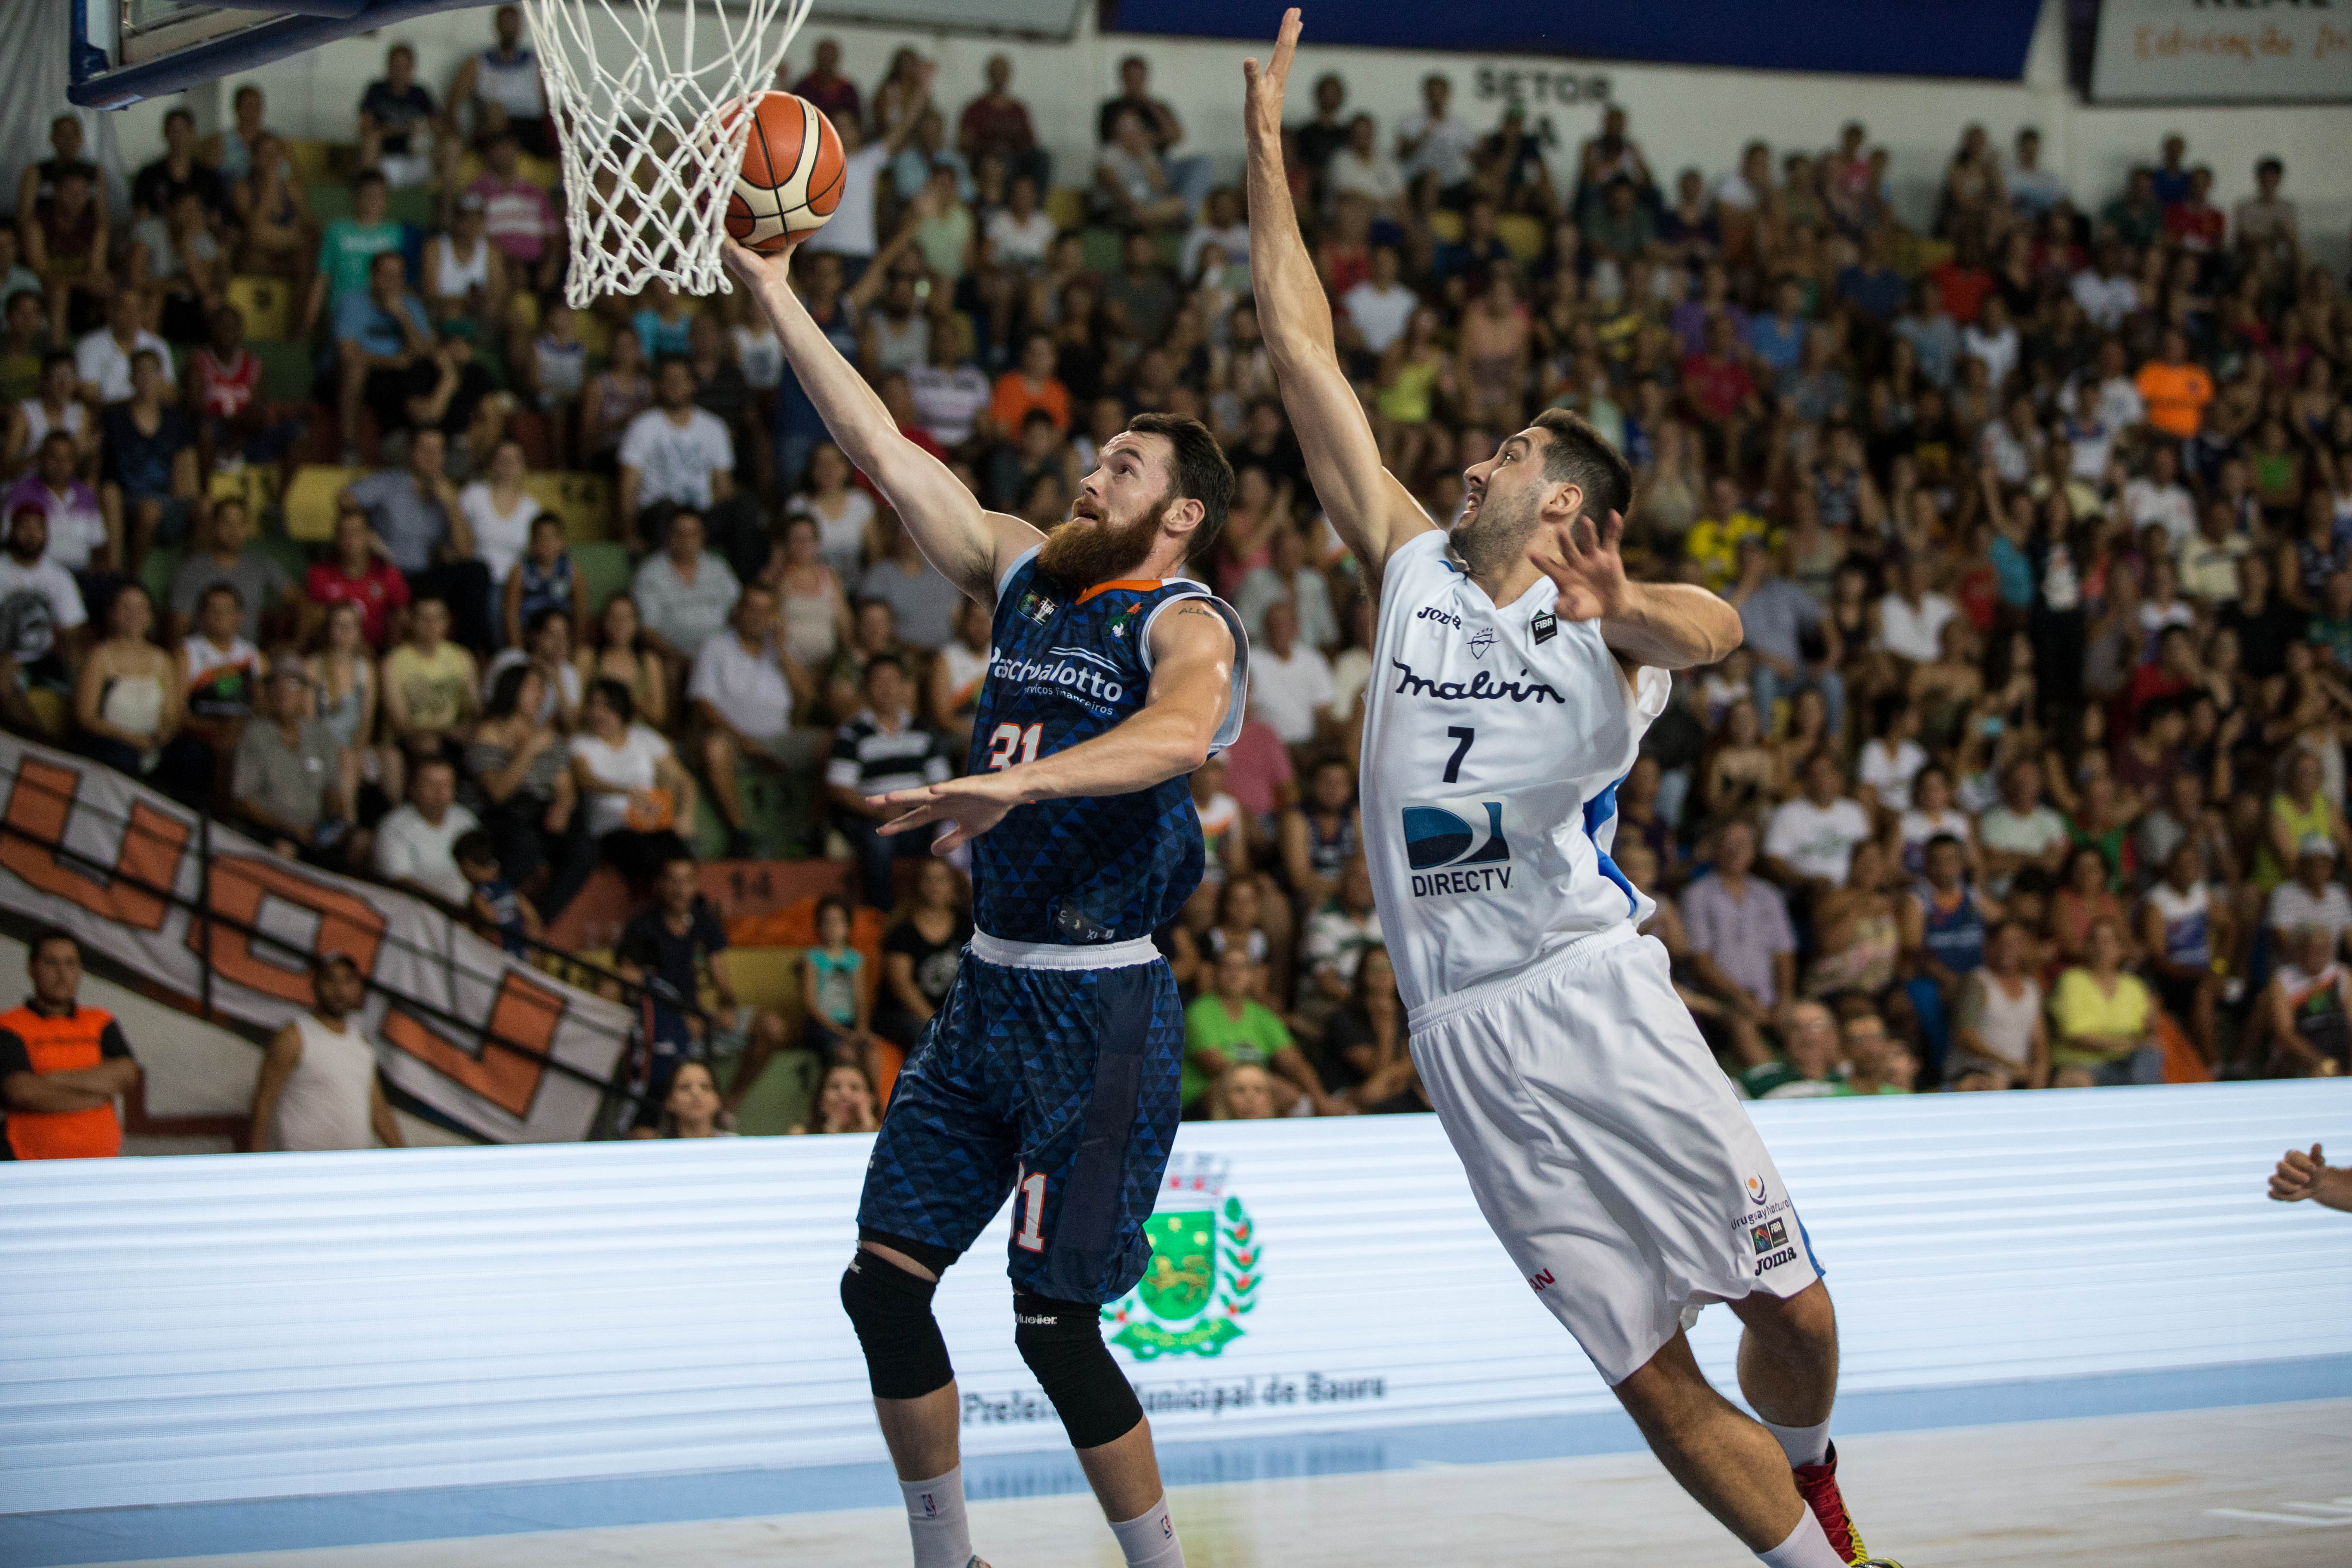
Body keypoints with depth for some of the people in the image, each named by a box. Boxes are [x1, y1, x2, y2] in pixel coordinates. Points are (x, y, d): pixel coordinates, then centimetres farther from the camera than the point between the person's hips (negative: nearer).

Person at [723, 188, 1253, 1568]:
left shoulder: (1186, 626, -10)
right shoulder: (1028, 578, 12)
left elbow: (1179, 733, -33)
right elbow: (888, 451, 12)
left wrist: (1022, 781, -48)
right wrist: (781, 303, 6)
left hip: (1104, 1004, -8)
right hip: (993, 987, 8)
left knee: (1057, 1327, -9)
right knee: (885, 1284, 6)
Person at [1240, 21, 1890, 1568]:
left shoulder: (1608, 621, 3)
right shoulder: (1414, 570, 15)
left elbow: (1715, 627, -22)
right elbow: (1306, 355, 14)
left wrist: (1631, 613, -45)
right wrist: (1267, 145, 11)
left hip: (1592, 991, -3)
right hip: (1462, 1028, 3)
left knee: (1792, 1306, -1)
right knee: (1646, 1370, 0)